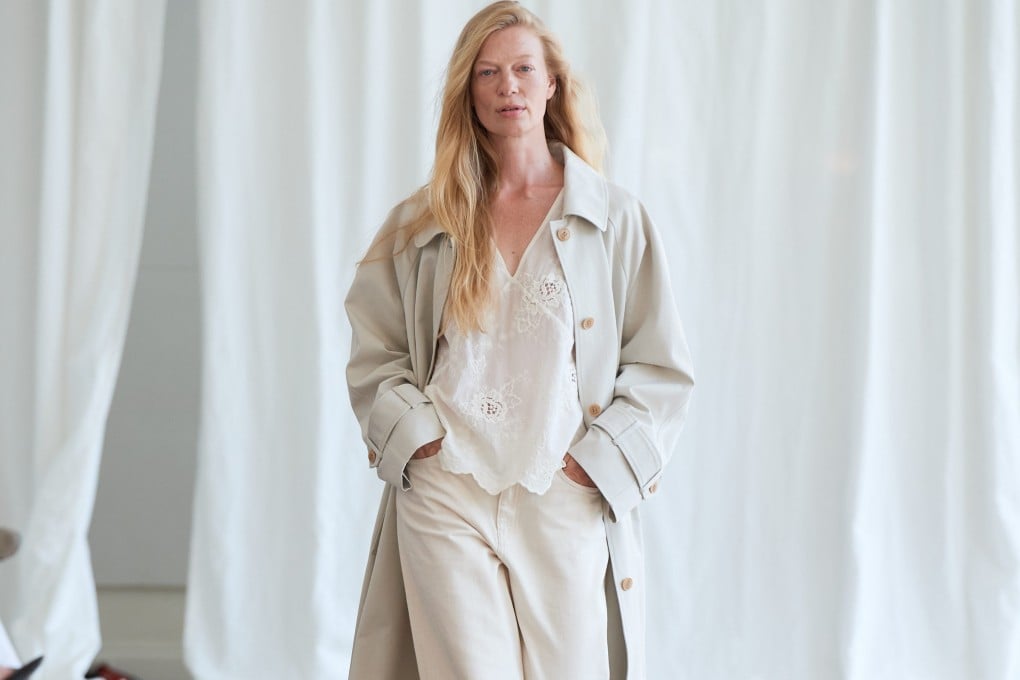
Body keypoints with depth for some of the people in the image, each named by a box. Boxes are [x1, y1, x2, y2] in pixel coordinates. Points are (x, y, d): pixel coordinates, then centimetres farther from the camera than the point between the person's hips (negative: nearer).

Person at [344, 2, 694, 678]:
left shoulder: (616, 218, 4)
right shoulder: (422, 224, 9)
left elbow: (664, 369, 4)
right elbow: (374, 354, 14)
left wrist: (598, 462, -6)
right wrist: (413, 437, -2)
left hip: (566, 503, 0)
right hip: (446, 499, 0)